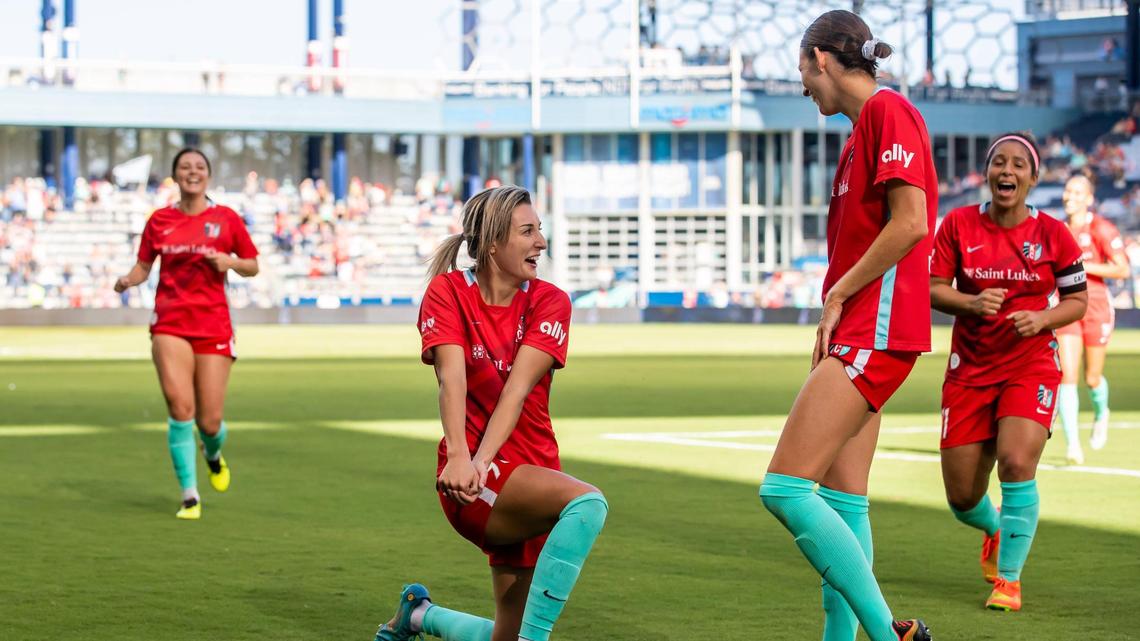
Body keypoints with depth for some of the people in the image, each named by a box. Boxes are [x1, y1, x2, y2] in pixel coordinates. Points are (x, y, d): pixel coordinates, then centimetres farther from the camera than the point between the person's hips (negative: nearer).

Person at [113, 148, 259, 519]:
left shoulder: (226, 219, 4)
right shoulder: (159, 220, 6)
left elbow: (252, 266, 10)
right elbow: (143, 265, 14)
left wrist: (231, 262, -10)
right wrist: (128, 280, -8)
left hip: (214, 326, 0)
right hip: (170, 323, 0)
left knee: (210, 422, -1)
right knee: (181, 407, -17)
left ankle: (213, 455, 37)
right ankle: (189, 496, -9)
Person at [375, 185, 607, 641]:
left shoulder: (549, 301, 1)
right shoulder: (447, 293, -3)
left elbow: (517, 389, -14)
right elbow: (451, 378, -19)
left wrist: (482, 460, -28)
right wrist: (459, 457, -35)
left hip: (530, 475, 5)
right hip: (473, 483, -5)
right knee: (586, 502, -32)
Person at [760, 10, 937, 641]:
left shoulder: (888, 110, -10)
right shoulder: (864, 123, 20)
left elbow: (910, 222, -19)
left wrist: (838, 295, -12)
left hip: (874, 330, -10)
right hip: (860, 333, 10)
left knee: (783, 488, -17)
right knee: (842, 501, 9)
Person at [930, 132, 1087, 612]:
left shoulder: (1053, 234, -3)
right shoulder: (958, 224, -2)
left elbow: (1077, 300, 4)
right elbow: (931, 287, -2)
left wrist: (1042, 320, -15)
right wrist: (972, 303, -21)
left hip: (1031, 365, -1)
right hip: (969, 369, 2)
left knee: (1016, 463, -24)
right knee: (962, 499, 3)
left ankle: (1009, 579, -7)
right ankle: (995, 529, 41)